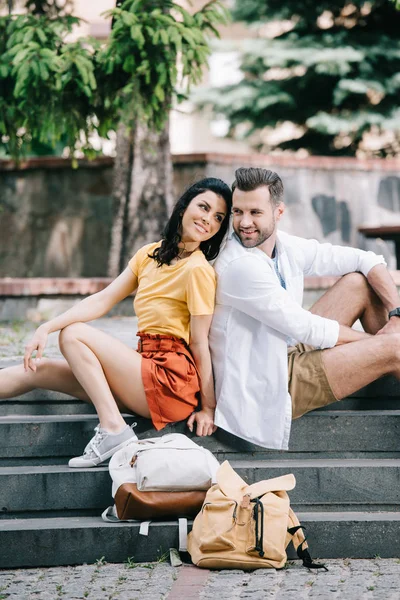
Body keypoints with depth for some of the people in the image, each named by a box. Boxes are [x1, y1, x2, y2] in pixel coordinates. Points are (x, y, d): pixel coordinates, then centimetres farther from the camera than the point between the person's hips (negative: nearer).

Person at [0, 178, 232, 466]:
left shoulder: (198, 270, -12)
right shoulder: (150, 255, 11)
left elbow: (200, 342, -12)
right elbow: (103, 300, 7)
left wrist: (208, 407, -11)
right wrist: (46, 328, -4)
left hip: (171, 379, -7)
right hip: (147, 370, 8)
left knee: (74, 334, -12)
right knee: (37, 369, 2)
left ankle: (113, 430, -18)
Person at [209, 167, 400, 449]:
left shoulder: (286, 246, 1)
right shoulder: (240, 266, -23)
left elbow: (367, 260, 5)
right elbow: (305, 328, -20)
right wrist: (375, 340, -9)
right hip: (266, 390, -9)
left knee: (360, 282, 5)